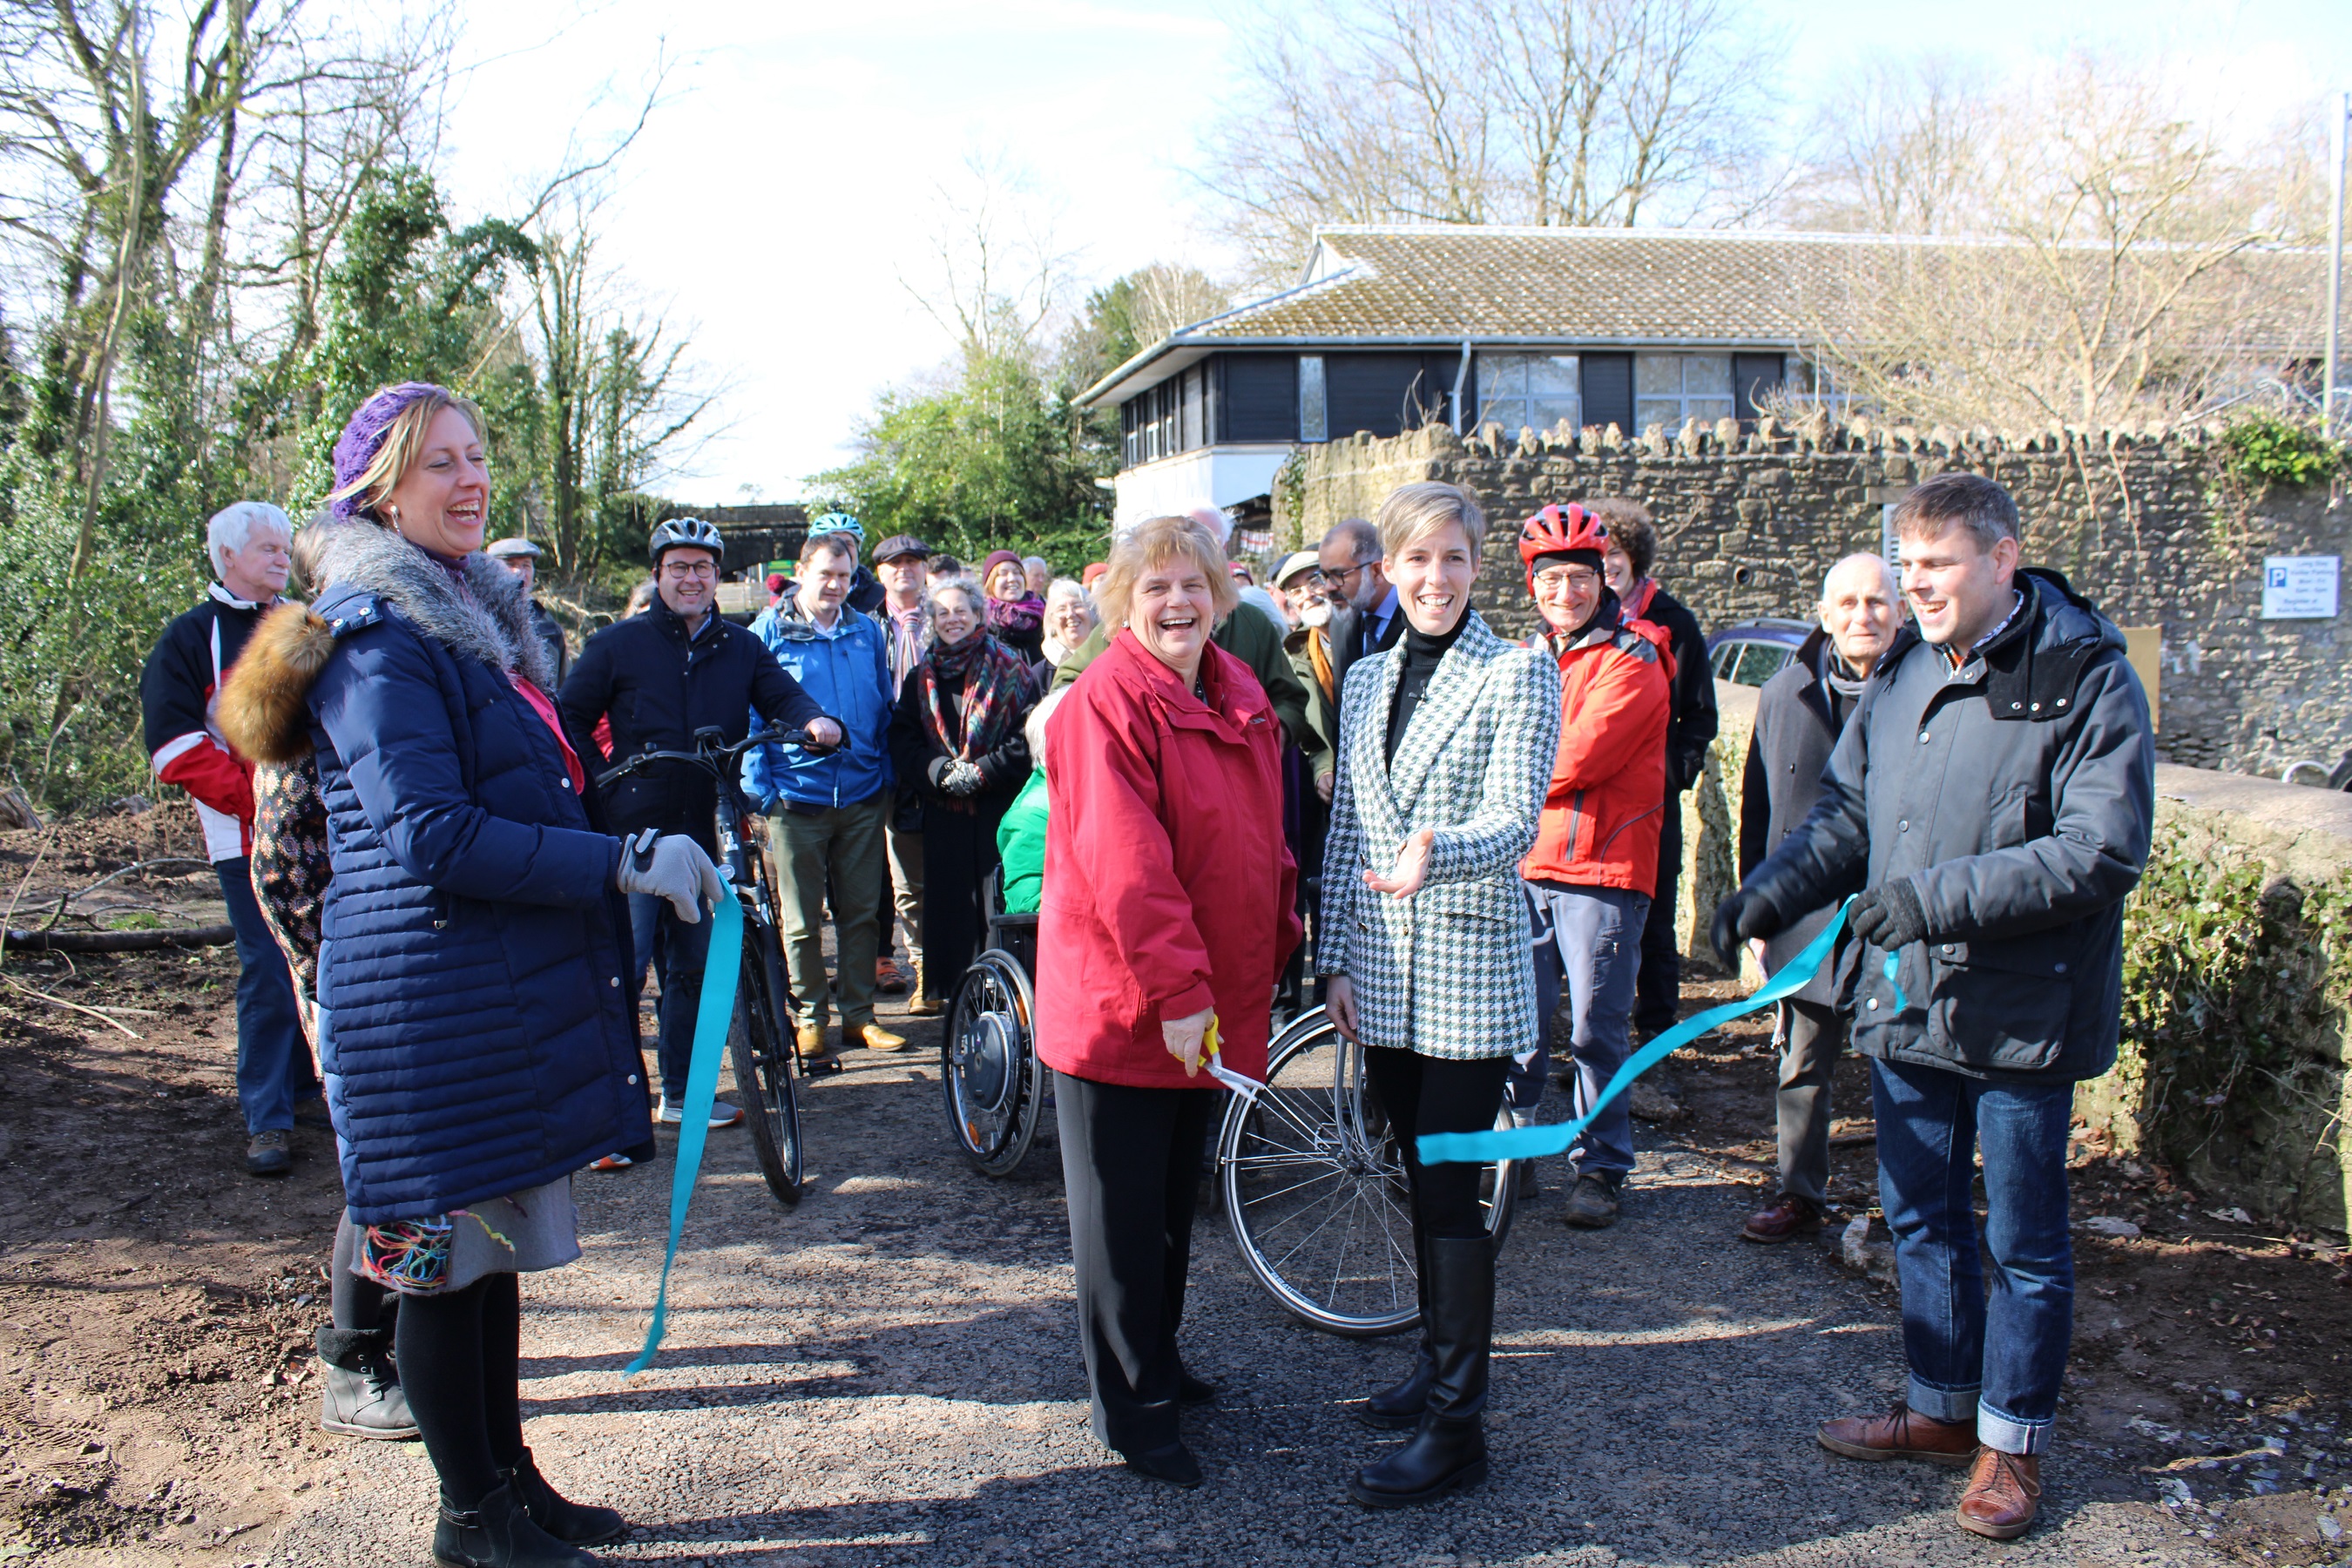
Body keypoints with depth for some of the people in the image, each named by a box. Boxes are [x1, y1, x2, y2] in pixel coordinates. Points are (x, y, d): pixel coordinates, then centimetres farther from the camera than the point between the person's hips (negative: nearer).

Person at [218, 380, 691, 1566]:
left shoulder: (478, 612, 16)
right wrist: (627, 861, -24)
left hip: (506, 996, 9)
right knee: (450, 1254, 4)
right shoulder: (375, 634, -15)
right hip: (427, 1008, -9)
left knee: (492, 1247, 17)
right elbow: (431, 836, -24)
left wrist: (637, 856, 19)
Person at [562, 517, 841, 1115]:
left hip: (705, 834, 4)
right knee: (624, 966, -8)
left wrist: (814, 720, -22)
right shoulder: (618, 643, 1)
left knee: (693, 966, 13)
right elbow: (571, 720, 2)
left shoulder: (741, 647, 11)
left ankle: (680, 1091, 26)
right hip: (634, 833, -4)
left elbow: (781, 694, 1)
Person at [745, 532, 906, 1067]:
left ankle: (859, 1015, 19)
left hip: (862, 797, 3)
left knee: (861, 913, 8)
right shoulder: (769, 632, 0)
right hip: (796, 797, -3)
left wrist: (886, 777, 10)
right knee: (802, 921, 4)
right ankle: (809, 1020, 15)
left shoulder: (868, 632, 10)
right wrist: (760, 790, -6)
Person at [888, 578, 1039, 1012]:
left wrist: (982, 771, -12)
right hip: (945, 814, 3)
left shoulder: (1009, 670, 4)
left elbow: (1029, 738, -3)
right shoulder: (920, 678, 15)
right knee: (950, 903, 1)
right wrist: (941, 771, -9)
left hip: (999, 809, -3)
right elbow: (902, 741, 9)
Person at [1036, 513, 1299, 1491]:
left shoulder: (1240, 697, 9)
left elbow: (1263, 837, 17)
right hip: (1120, 1004, -8)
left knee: (1177, 1197, 21)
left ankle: (1158, 1359, 39)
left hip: (1207, 1004, 8)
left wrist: (1276, 941, 12)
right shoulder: (1105, 706, -17)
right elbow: (1125, 863, -23)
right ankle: (1131, 1409, 19)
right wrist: (1175, 989, -25)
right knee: (1122, 1213, 6)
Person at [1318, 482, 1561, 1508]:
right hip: (1383, 969, 6)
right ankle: (1436, 1365, 30)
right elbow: (1346, 829, 14)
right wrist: (1336, 959, 8)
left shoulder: (1519, 673, -5)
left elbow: (1515, 821, -14)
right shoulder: (1365, 681, 12)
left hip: (1470, 968, -6)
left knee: (1453, 1190, -5)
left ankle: (1456, 1427, 3)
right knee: (1421, 1180, 15)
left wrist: (1439, 852, -35)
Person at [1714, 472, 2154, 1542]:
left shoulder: (2087, 677, -13)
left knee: (2023, 1240, 10)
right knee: (1921, 1219, 18)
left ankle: (2012, 1441, 27)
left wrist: (1939, 896, -25)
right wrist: (1770, 892, -5)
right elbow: (1847, 811, 12)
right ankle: (1941, 1409, 36)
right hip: (1907, 1002, 6)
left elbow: (2101, 850, -19)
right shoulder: (1900, 676, 7)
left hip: (2023, 1014, -6)